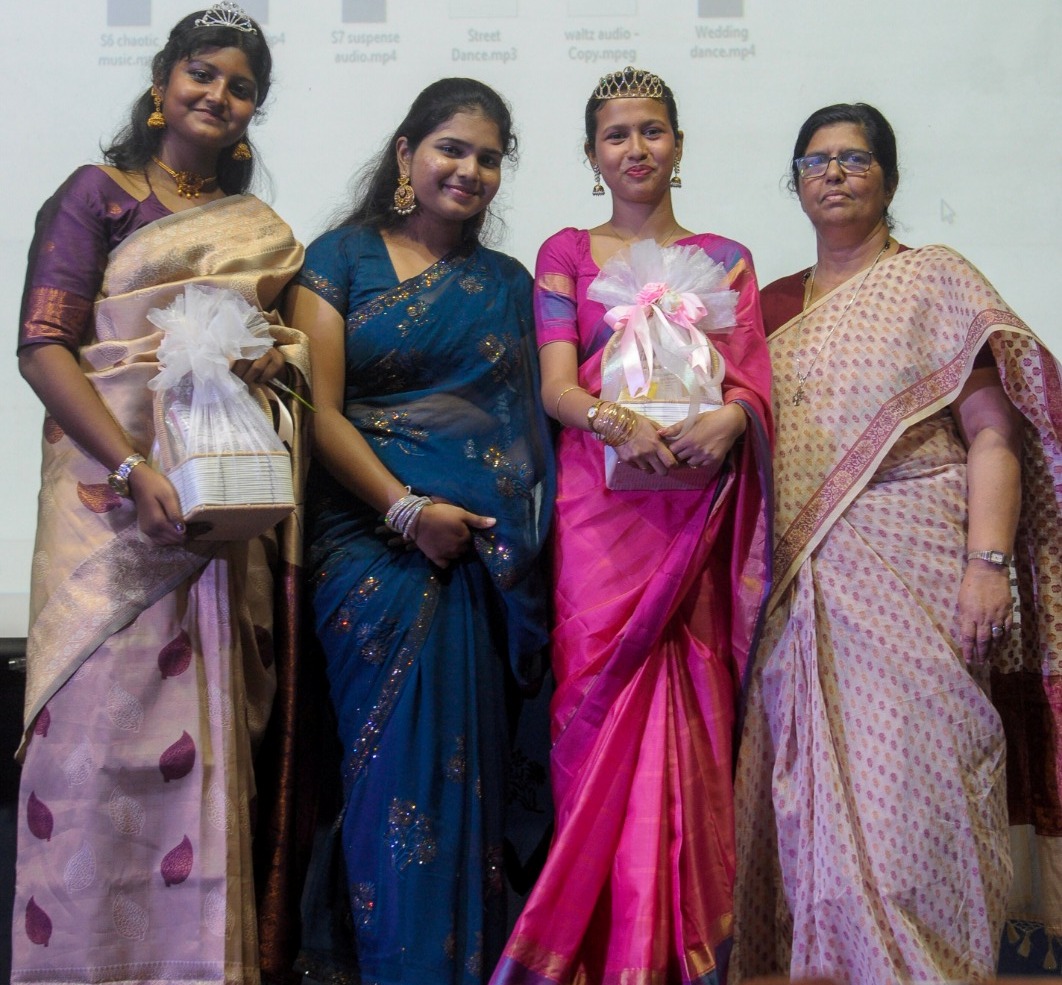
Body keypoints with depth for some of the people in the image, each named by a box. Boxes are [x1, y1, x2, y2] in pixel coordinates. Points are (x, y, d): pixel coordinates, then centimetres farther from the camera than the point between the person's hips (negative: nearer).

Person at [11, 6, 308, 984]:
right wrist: (134, 470, -18)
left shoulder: (263, 229, 19)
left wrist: (277, 353, -2)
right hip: (115, 492, -4)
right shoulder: (101, 192, 4)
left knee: (209, 730, 4)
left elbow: (290, 337, 24)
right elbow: (43, 345, -6)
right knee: (104, 717, -6)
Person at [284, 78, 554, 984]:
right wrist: (407, 508, -13)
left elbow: (527, 420, 15)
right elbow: (320, 409, -4)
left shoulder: (506, 284, 17)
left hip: (484, 550, 3)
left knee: (467, 761, 4)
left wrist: (522, 548, 1)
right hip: (375, 537, -3)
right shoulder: (344, 257, 5)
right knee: (394, 761, -3)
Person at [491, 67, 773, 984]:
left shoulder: (726, 258, 17)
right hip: (599, 503, -1)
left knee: (690, 710, -5)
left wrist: (728, 419, -19)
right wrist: (622, 423, -19)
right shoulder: (565, 253, 14)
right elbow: (556, 384, 2)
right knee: (602, 700, -7)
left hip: (696, 509, 1)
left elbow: (754, 378, 5)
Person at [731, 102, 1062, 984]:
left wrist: (987, 561, -15)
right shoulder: (774, 304, 19)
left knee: (907, 778, -8)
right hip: (800, 587, 4)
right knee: (810, 794, 4)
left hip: (911, 565, -4)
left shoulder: (935, 279, 6)